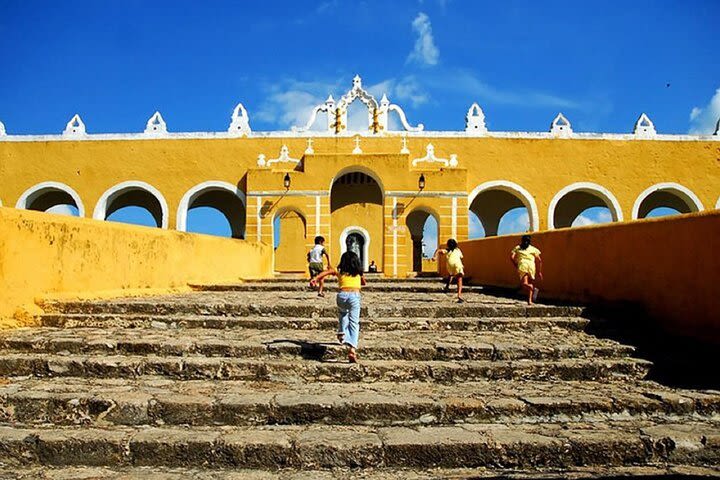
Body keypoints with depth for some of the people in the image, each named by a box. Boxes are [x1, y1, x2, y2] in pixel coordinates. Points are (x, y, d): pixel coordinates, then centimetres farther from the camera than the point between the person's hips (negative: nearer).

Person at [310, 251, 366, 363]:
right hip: (355, 295, -1)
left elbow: (327, 271, -1)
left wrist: (316, 278, -8)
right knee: (354, 323, -6)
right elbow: (363, 283, 38)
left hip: (342, 295, 1)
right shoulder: (359, 272, 22)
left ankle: (342, 332, 26)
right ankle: (352, 348, -22)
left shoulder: (339, 271, 17)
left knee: (342, 312, 36)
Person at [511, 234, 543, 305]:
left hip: (522, 265, -2)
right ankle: (530, 300, 6)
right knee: (529, 284, 17)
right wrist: (539, 272, 14)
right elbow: (539, 260, 11)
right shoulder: (533, 249, 20)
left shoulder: (517, 248, 19)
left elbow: (512, 257, 4)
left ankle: (534, 289, -36)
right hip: (531, 266, 2)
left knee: (524, 284, -6)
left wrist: (516, 265, 16)